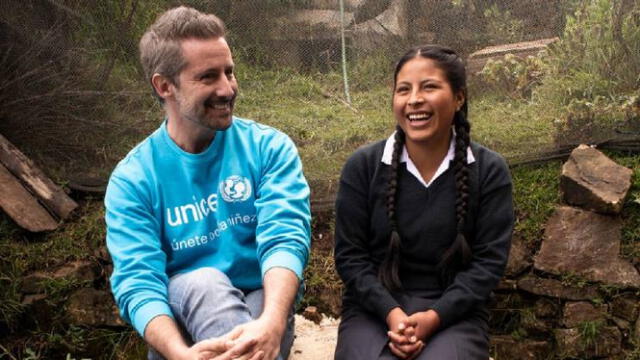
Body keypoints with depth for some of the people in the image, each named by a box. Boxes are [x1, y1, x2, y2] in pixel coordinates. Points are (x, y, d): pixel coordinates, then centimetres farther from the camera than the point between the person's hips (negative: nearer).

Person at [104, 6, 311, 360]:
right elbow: (138, 281, -16)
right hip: (181, 315, 1)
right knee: (201, 281, -33)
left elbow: (286, 239, -18)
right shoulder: (133, 177, -5)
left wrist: (272, 322, -40)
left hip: (261, 303, 0)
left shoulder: (269, 147, -4)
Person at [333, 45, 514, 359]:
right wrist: (391, 313, -15)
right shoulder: (363, 165, -1)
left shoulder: (489, 170, -1)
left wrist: (434, 317, -15)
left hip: (454, 313, 0)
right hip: (373, 309, 0)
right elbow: (350, 254, -1)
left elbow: (490, 260, -3)